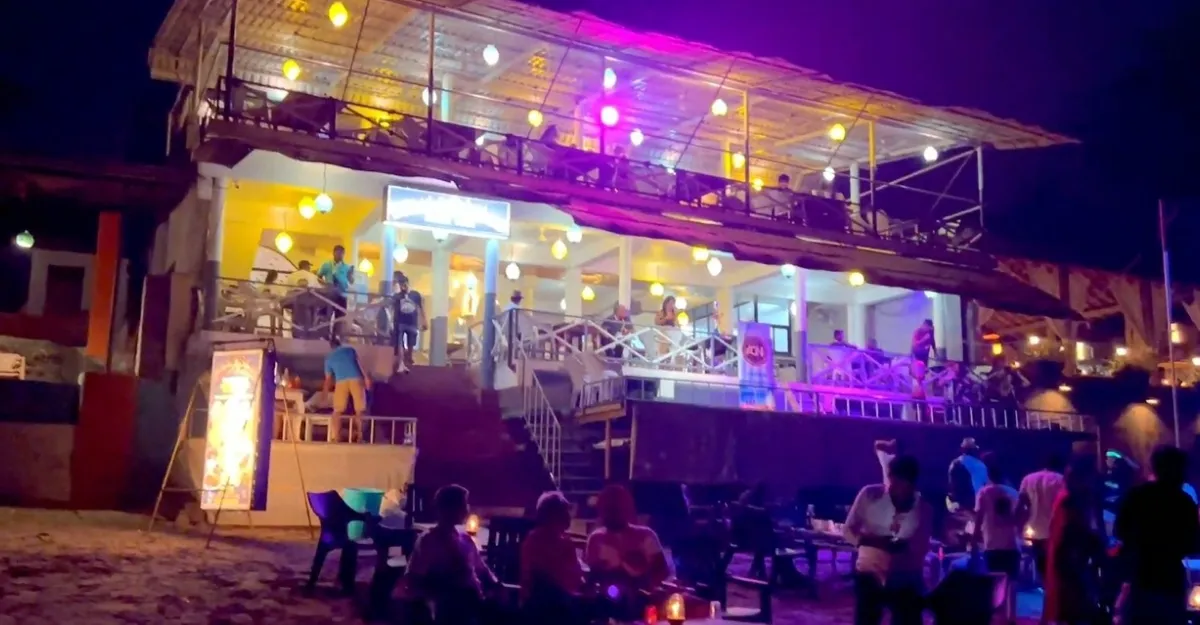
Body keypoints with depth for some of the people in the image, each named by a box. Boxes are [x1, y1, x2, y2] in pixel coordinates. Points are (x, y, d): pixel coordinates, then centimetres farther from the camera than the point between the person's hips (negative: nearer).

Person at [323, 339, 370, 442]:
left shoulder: (329, 358, 26)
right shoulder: (350, 350, 25)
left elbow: (328, 379, 29)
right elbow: (359, 364, 10)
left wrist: (325, 392, 41)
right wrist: (366, 377, 6)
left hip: (341, 382, 0)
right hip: (356, 379, 0)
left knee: (337, 411, 7)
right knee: (359, 411, 7)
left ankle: (336, 437, -2)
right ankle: (359, 436, 3)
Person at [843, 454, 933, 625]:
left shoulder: (923, 509, -7)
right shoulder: (870, 495, -9)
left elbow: (921, 549, -4)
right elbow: (848, 530, -7)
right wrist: (875, 541, -25)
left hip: (906, 581, 1)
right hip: (870, 576, -1)